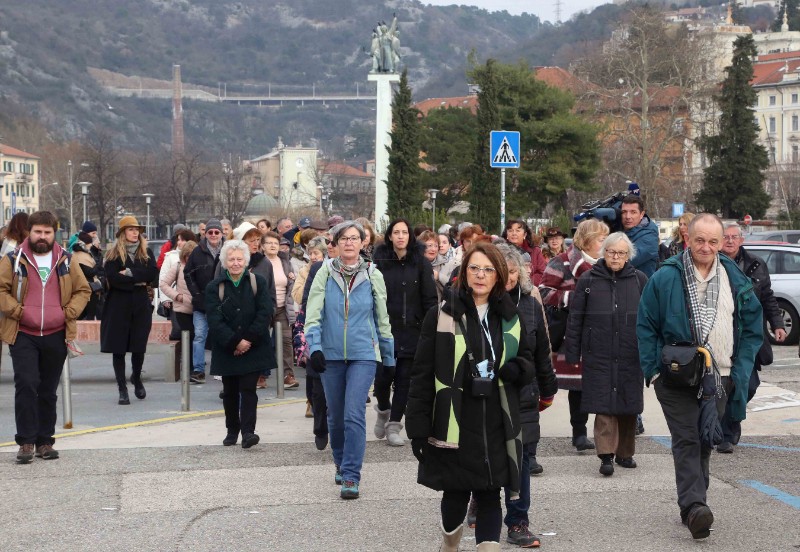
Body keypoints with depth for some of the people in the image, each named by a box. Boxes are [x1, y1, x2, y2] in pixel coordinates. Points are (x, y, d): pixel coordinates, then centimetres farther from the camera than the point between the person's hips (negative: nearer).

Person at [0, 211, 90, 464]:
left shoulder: (65, 261, 8)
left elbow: (83, 289, 14)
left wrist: (69, 312, 0)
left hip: (56, 336, 3)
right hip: (23, 336, -3)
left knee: (48, 392, 9)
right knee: (26, 385, -14)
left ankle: (44, 442, 18)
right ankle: (26, 442, -7)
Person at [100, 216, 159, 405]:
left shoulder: (146, 253, 9)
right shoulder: (114, 254, 0)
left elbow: (153, 274, -7)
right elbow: (113, 278, -14)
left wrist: (130, 273, -14)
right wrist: (138, 281, -10)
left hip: (141, 306, 2)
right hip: (119, 306, -2)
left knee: (139, 346, 5)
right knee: (118, 348, -2)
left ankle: (136, 379, 31)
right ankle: (122, 389, 5)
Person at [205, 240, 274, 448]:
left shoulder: (258, 282, 2)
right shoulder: (214, 287, 0)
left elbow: (265, 313, -5)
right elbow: (215, 321, -7)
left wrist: (249, 340, -13)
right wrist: (235, 342, -16)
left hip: (253, 348, -1)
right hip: (226, 350, 1)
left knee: (248, 389, -7)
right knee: (230, 391, 10)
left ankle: (248, 431, -11)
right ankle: (232, 430, 23)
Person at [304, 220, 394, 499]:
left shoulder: (372, 276, 1)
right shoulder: (326, 273, 0)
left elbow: (382, 318, 9)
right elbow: (313, 312, -4)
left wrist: (389, 358, 13)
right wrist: (314, 347, -17)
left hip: (363, 354, -1)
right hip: (331, 353, 2)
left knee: (354, 415, -12)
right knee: (335, 416, 12)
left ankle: (351, 476, -9)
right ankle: (341, 463, 34)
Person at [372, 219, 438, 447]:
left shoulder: (421, 263, 2)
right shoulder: (380, 262, 1)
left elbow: (430, 298, 1)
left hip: (411, 330, 1)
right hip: (384, 328, 0)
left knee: (404, 378, 1)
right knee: (383, 376, -5)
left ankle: (394, 426, 10)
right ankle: (383, 409, 25)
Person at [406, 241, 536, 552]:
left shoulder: (510, 318, 9)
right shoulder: (441, 315, -3)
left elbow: (528, 362, 20)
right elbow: (422, 374, -4)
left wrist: (516, 369, -5)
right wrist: (418, 427, -9)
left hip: (496, 425, 2)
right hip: (454, 423, -2)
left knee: (489, 494, 1)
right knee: (456, 492, 8)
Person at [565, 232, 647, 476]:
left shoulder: (639, 280, 6)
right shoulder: (588, 280, 3)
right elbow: (575, 319, 5)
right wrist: (572, 355, 1)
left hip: (631, 355, 2)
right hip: (599, 355, -2)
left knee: (628, 404, 7)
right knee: (604, 404, -8)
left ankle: (625, 452, 21)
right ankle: (606, 455, -9)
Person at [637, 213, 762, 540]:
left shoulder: (735, 280, 5)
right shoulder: (665, 278, -5)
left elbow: (752, 329, 9)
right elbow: (646, 326, -2)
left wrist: (740, 371, 0)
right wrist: (653, 370, -8)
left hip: (719, 377, 4)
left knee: (705, 442, 11)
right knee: (687, 440, -12)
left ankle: (692, 505, 22)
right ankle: (694, 507, -20)